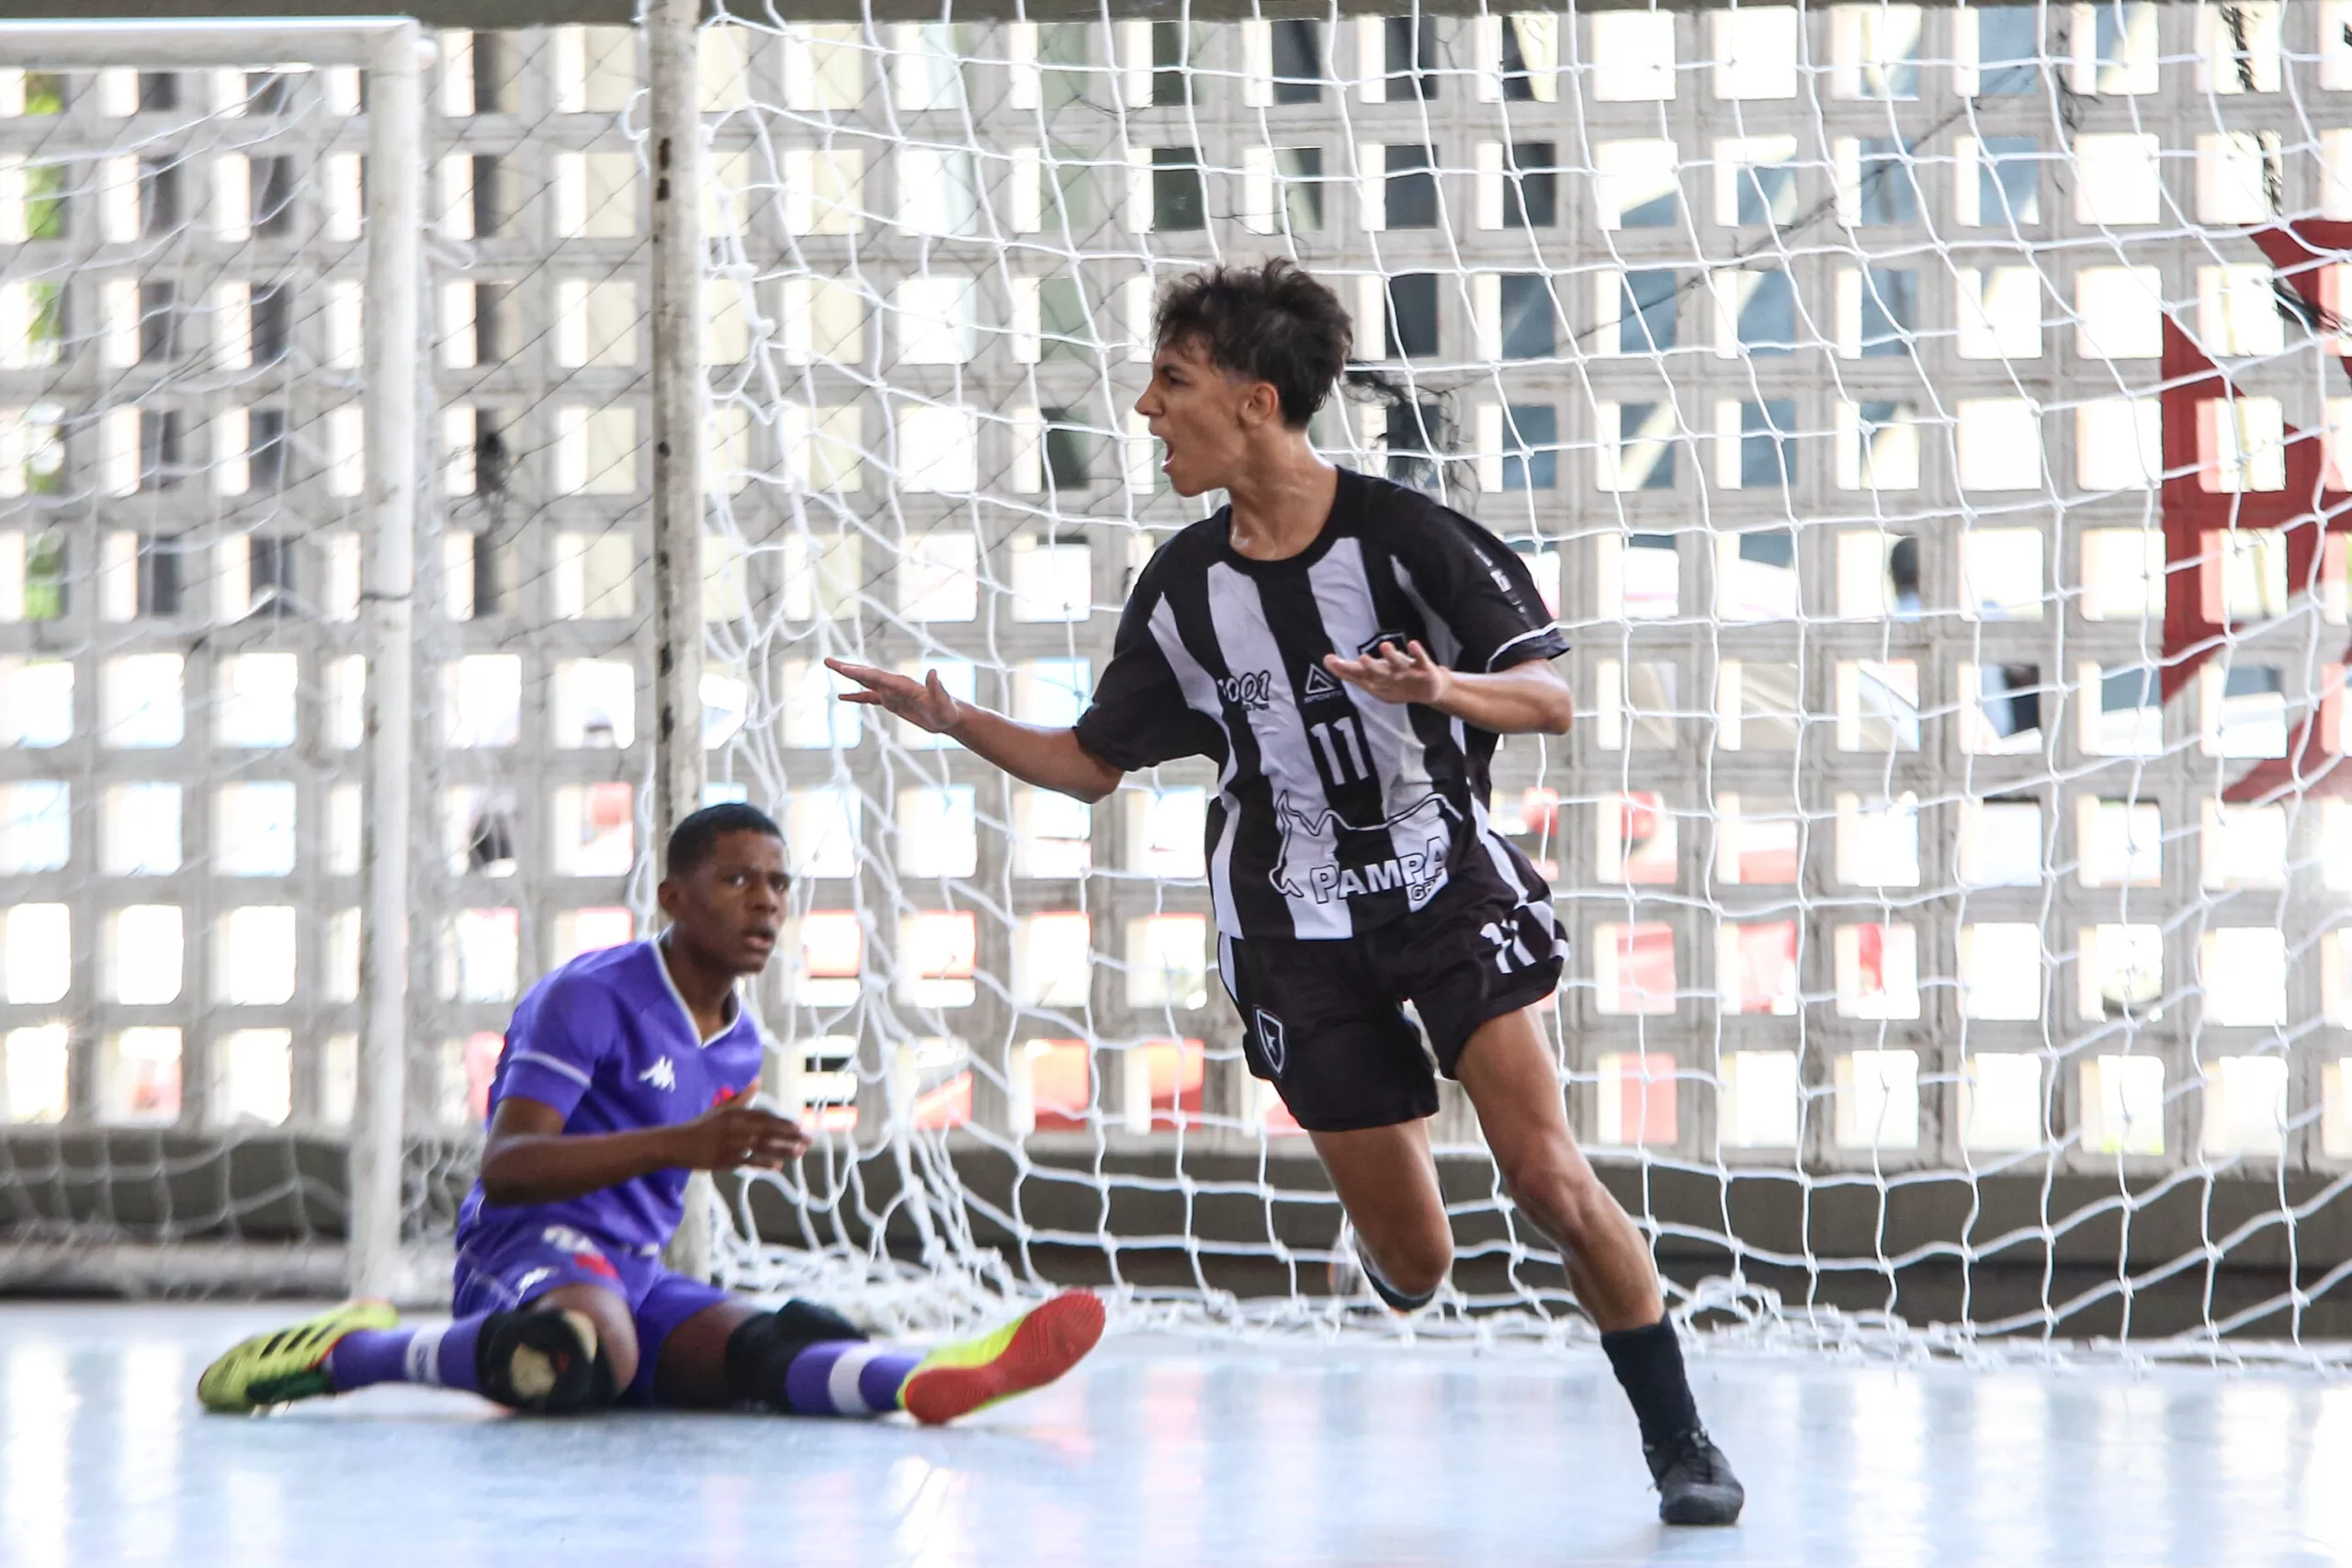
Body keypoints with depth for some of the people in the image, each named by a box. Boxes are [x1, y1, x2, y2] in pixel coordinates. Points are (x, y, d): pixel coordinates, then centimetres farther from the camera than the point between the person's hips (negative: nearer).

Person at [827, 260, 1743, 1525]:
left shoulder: (1407, 536, -12)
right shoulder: (1182, 588, 1)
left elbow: (1551, 699, -11)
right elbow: (1092, 762, 11)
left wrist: (1443, 689, -32)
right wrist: (955, 723, -4)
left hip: (1454, 893, -3)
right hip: (1299, 935, 3)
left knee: (1546, 1173, -18)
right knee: (1413, 1267, -1)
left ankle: (1681, 1443, -2)